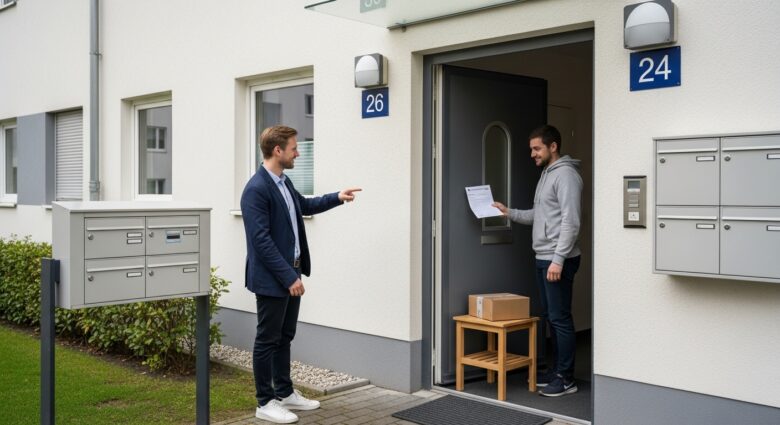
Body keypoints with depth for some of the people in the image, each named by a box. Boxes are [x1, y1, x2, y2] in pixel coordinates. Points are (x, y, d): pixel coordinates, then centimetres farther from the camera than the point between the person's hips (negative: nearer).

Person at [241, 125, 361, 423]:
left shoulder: (284, 182, 9)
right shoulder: (256, 189, -20)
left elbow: (304, 206, 29)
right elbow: (261, 241, -24)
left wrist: (336, 198, 19)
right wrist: (289, 277, -24)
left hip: (289, 273, 9)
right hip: (271, 278, -9)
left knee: (284, 337, 17)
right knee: (268, 340, 3)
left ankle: (285, 393, 30)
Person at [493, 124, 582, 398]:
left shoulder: (565, 175, -14)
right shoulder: (546, 175, 18)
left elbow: (570, 222, -21)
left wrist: (558, 259, -25)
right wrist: (510, 213, 10)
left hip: (558, 259, -10)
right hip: (543, 258, 10)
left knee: (560, 318, -5)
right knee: (550, 316, 14)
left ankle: (566, 378, 3)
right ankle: (557, 370, 23)